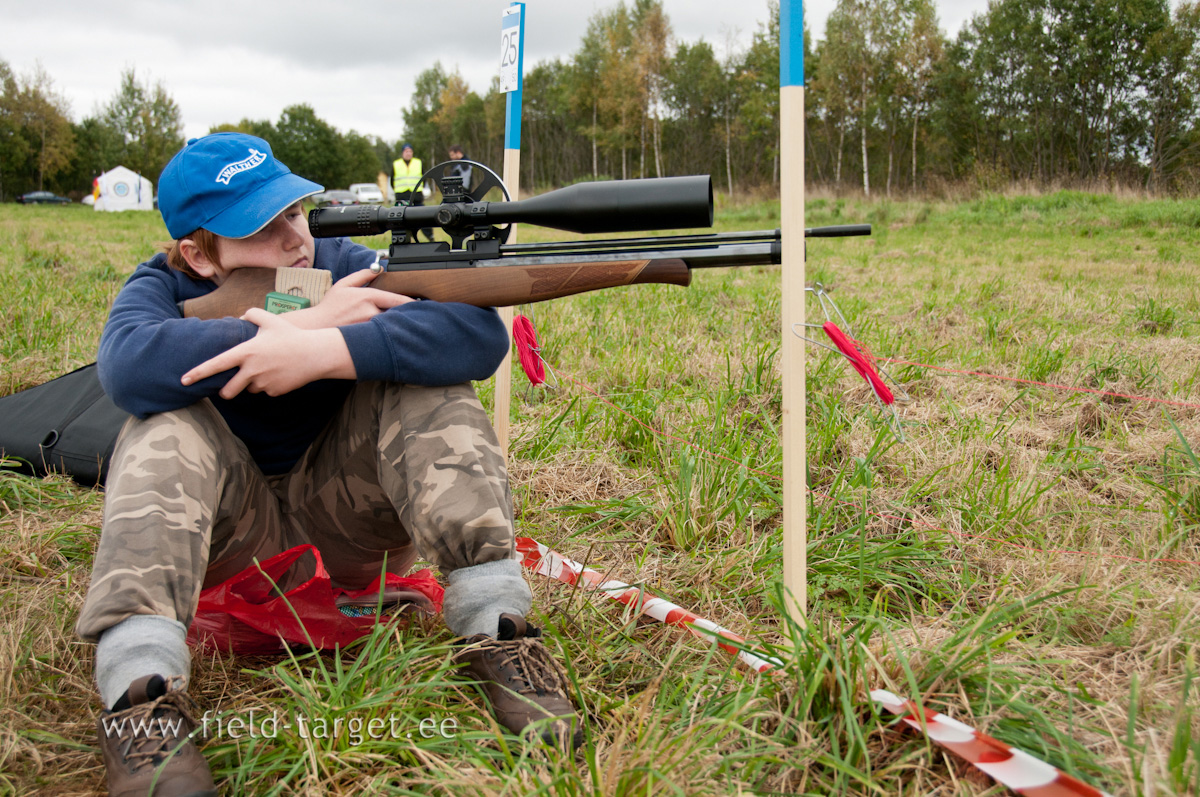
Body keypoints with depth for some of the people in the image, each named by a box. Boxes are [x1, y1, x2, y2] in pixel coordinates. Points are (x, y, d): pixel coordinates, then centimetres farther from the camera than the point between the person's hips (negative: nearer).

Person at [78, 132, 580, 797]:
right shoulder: (162, 289, -5)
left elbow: (480, 332, -26)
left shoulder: (343, 265, -7)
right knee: (165, 429, -26)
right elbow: (126, 367, -33)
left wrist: (321, 352, -36)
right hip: (234, 536, 0)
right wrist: (311, 320, -31)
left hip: (345, 520, 1)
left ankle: (497, 629, -30)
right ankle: (139, 688, -39)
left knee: (423, 386, -20)